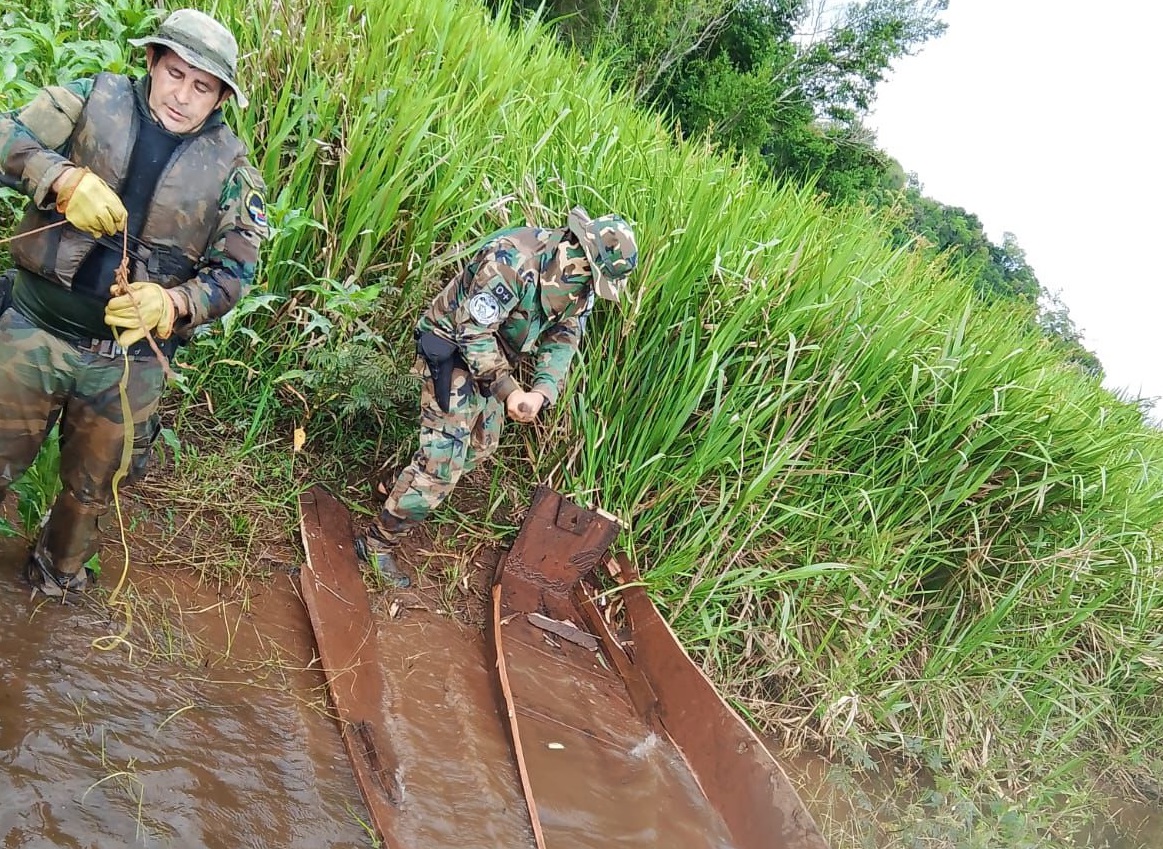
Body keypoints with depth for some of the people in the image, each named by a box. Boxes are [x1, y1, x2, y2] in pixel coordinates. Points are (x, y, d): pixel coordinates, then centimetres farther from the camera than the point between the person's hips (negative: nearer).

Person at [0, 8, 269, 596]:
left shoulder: (231, 169, -5)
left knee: (90, 487, 20)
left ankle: (59, 574, 48)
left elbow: (233, 273, -6)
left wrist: (171, 303, -25)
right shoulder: (93, 99, -3)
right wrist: (63, 177, -30)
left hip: (130, 358, 1)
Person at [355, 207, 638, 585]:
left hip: (493, 358, 9)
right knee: (442, 458, -12)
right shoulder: (513, 260, -34)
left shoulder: (579, 277, -8)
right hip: (452, 350, -9)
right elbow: (472, 332, -29)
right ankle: (377, 541, 3)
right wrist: (508, 389, -29)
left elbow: (563, 338, -5)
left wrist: (542, 390, -22)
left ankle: (404, 489, 43)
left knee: (481, 444, 22)